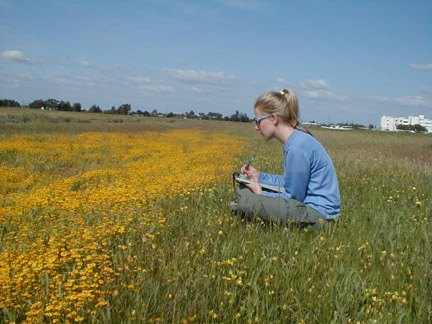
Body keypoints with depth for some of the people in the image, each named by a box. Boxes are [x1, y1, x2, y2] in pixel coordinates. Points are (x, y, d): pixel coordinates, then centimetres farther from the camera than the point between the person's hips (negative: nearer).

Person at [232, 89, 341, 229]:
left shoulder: (297, 147, -23)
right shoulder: (295, 140, 7)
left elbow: (295, 197, -16)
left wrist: (261, 194, -7)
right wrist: (260, 176, 10)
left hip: (318, 215, -10)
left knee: (246, 200, -21)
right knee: (244, 189, 13)